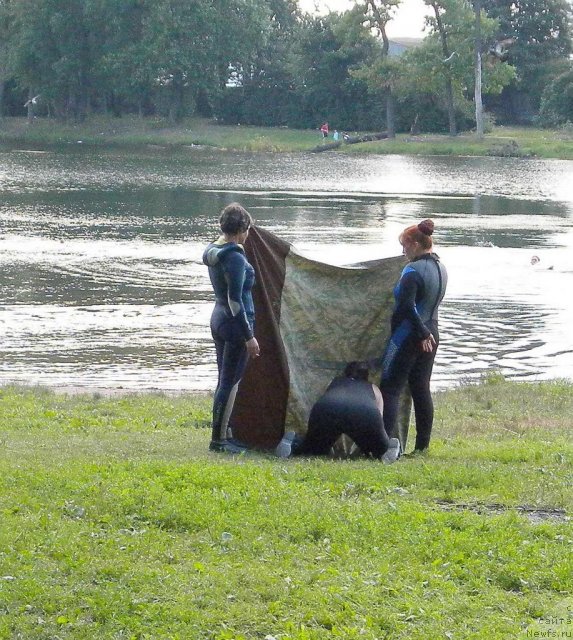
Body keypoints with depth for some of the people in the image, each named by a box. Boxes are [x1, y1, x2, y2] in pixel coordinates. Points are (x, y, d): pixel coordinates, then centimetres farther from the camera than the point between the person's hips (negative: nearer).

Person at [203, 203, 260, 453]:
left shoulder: (213, 252, 8)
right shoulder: (235, 258, -19)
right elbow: (235, 301, -21)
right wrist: (249, 336, -19)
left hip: (218, 319, 9)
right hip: (235, 324, -9)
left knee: (225, 380, 16)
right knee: (230, 382, -3)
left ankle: (223, 434, 23)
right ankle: (218, 438, -1)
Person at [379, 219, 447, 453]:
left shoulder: (413, 270, -17)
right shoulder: (440, 269, 9)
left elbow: (407, 306, -23)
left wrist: (422, 333, -17)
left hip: (407, 337, -8)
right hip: (430, 335, 8)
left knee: (391, 388, -5)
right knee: (421, 389, 12)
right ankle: (423, 445, 13)